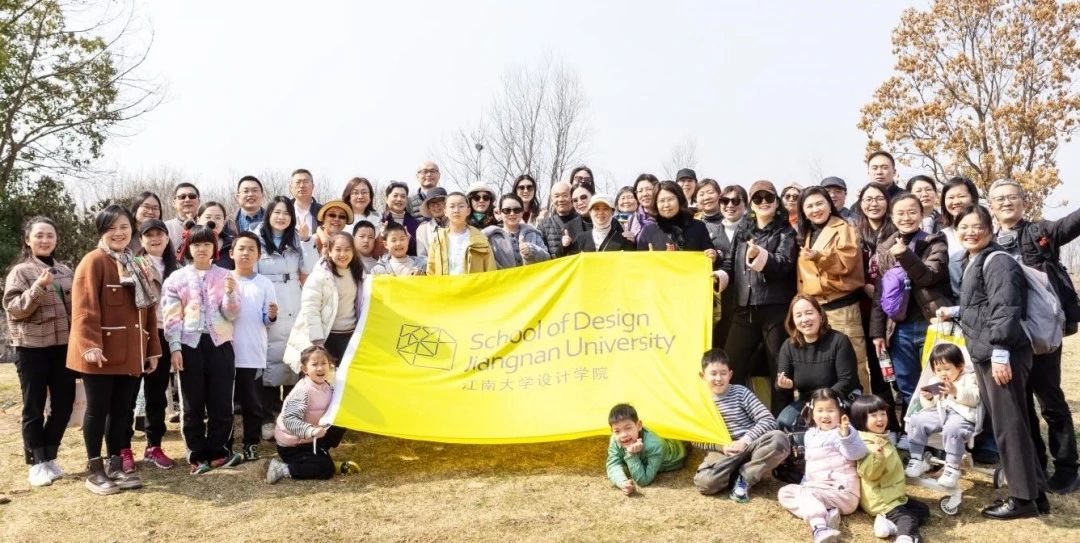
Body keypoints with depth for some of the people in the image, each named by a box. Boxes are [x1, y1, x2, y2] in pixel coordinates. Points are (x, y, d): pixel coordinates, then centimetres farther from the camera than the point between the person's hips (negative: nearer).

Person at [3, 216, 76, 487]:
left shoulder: (64, 270, 11)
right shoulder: (20, 271, -3)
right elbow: (13, 308, -12)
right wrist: (38, 287, -24)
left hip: (63, 346, 5)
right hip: (32, 347, -5)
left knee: (64, 404, 7)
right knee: (34, 407, 3)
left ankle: (49, 457, 22)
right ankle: (37, 463, 12)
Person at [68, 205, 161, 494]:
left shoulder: (136, 267, 16)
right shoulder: (94, 261, -7)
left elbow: (148, 311, 16)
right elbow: (84, 308, -16)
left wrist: (153, 349, 14)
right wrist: (90, 345, -26)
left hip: (130, 353, 7)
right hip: (101, 352, -7)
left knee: (122, 410, 11)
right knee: (98, 409, 1)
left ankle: (115, 466, 21)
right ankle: (94, 471, 11)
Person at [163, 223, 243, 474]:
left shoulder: (225, 276, 6)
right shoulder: (177, 278, 3)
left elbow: (232, 314, 2)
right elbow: (171, 316, -1)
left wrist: (230, 294, -16)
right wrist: (175, 348, -8)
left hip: (219, 344, 1)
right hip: (190, 345, -1)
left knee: (222, 402, 4)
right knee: (193, 405, 7)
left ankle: (217, 452, 17)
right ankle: (197, 455, 17)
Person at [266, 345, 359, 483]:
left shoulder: (327, 387, -1)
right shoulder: (303, 391, -27)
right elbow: (290, 420, -32)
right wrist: (310, 431, -43)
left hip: (310, 440, 8)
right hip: (291, 445, -8)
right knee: (326, 470, -15)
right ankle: (282, 469, -11)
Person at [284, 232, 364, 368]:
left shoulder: (358, 273, 6)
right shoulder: (319, 275, -11)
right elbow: (310, 309, -16)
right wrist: (318, 342, -19)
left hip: (350, 336, 5)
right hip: (326, 336, -5)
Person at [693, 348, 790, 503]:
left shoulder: (741, 392, 0)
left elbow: (768, 420, -7)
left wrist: (744, 441, -18)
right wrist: (722, 446, -12)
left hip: (749, 446, 1)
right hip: (721, 452, -1)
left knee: (779, 439, -32)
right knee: (705, 481, -34)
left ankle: (744, 477, -15)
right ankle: (738, 472, -4)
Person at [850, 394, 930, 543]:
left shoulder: (883, 438, 12)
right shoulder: (866, 444, -22)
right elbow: (868, 473, -31)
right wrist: (876, 455, -46)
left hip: (895, 494, 10)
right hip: (881, 499, -10)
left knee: (923, 510, 10)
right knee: (907, 519, -22)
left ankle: (889, 521, -13)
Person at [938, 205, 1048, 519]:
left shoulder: (998, 262, -11)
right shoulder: (971, 263, 18)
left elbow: (1005, 309, -20)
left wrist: (1000, 352, -25)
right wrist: (954, 312, 21)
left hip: (1002, 354, -10)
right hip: (983, 354, 10)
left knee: (1009, 425, -4)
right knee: (1002, 423, 13)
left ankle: (1024, 497, 6)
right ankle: (1034, 491, 22)